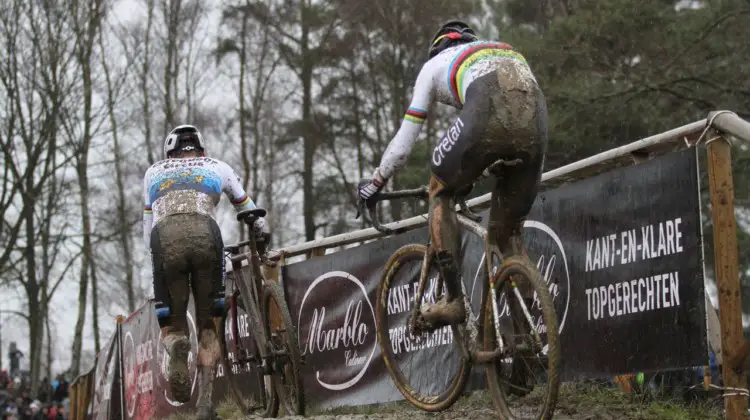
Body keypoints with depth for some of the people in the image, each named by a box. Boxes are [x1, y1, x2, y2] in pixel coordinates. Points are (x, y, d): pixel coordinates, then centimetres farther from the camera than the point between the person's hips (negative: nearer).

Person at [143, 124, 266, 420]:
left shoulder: (153, 173, 32)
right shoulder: (217, 168, 30)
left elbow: (147, 232, 32)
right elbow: (252, 216, 40)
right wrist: (262, 241, 57)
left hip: (164, 238, 0)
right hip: (204, 235, 0)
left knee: (172, 323, 11)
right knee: (207, 324, 12)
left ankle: (176, 346, -27)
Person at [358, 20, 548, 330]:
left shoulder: (435, 64, 33)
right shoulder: (507, 52, 45)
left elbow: (405, 139, 33)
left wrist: (375, 182, 47)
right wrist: (471, 175, 64)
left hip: (488, 113, -4)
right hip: (536, 118, 4)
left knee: (441, 192, 20)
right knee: (511, 231, 18)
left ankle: (454, 300, 10)